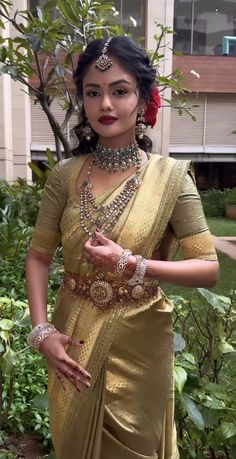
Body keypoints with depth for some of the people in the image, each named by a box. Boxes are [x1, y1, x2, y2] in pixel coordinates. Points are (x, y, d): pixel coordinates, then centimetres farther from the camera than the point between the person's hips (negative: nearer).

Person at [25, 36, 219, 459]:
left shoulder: (171, 176, -12)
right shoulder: (65, 175, -5)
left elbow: (209, 269, -12)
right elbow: (38, 255, 1)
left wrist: (131, 265, -23)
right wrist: (41, 330, -9)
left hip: (139, 344, -2)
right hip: (73, 340, 3)